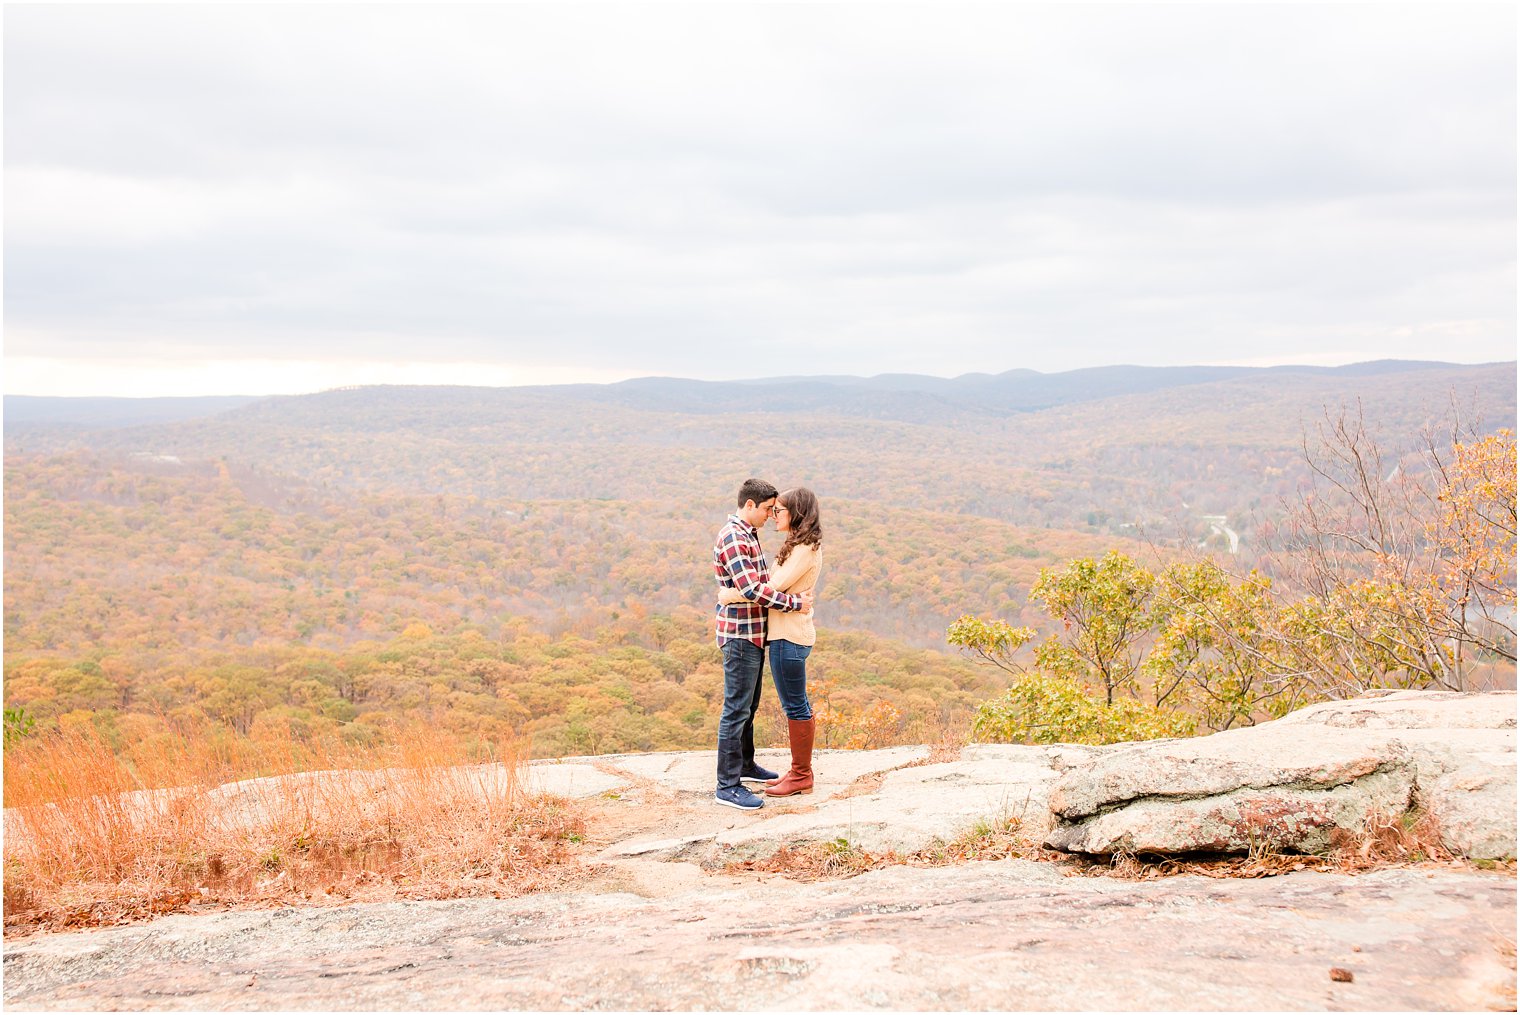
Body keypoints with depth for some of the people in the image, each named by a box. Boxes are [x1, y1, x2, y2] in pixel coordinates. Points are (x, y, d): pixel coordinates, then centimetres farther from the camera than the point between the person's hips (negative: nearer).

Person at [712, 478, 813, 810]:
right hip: (740, 635, -10)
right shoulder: (731, 538, -19)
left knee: (749, 705, 21)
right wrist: (795, 603, -21)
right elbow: (751, 590, -27)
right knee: (736, 710, -7)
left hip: (754, 634, 10)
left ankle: (745, 765, 35)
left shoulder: (748, 534, 13)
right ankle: (727, 786, -3)